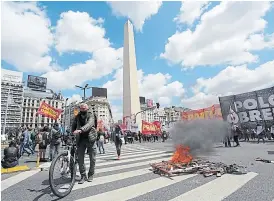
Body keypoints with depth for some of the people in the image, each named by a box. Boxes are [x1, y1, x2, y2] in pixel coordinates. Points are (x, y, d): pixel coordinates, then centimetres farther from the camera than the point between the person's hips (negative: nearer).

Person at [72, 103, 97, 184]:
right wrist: (73, 133, -9)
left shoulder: (90, 116, -6)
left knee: (92, 158, 6)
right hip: (80, 139, 3)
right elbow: (73, 126, 11)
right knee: (80, 158, 1)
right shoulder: (77, 117, 6)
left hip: (90, 139, -2)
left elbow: (89, 124, -25)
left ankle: (90, 175, 25)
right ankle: (83, 176, 17)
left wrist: (80, 130, -41)